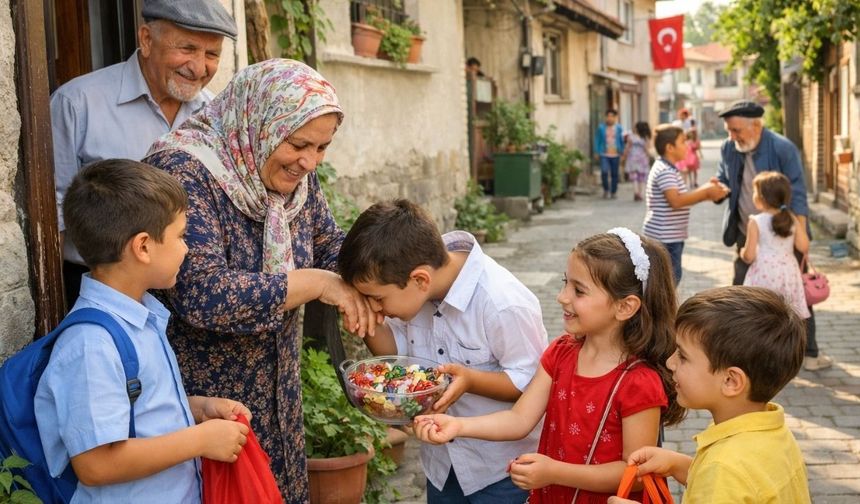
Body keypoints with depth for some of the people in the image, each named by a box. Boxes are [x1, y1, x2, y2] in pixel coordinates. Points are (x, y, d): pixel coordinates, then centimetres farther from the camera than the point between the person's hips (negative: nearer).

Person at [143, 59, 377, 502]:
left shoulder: (294, 175, 1)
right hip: (200, 402, -7)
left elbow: (332, 249, 12)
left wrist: (359, 294, -9)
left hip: (276, 395, 7)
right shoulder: (183, 172, -22)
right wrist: (317, 283, -24)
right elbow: (204, 295, -31)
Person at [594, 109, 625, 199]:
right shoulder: (601, 127, -1)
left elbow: (622, 141, 9)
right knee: (604, 171, -17)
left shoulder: (618, 128, 4)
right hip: (604, 154, -2)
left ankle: (613, 192, 20)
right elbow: (597, 140, 3)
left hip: (615, 155, 2)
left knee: (614, 174, 6)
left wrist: (622, 153, 7)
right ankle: (606, 190, 5)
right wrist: (596, 152, 0)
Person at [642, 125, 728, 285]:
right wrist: (706, 193, -22)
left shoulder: (668, 169, 16)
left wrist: (706, 191, 3)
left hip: (670, 237, 10)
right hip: (664, 238, -10)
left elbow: (682, 197, 16)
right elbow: (676, 200, -29)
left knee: (673, 276, 17)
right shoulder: (665, 171, -17)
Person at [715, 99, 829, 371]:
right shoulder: (729, 149, -3)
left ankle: (809, 353, 19)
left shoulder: (783, 148, -18)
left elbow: (797, 195, -17)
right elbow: (724, 183, 8)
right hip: (747, 236, 5)